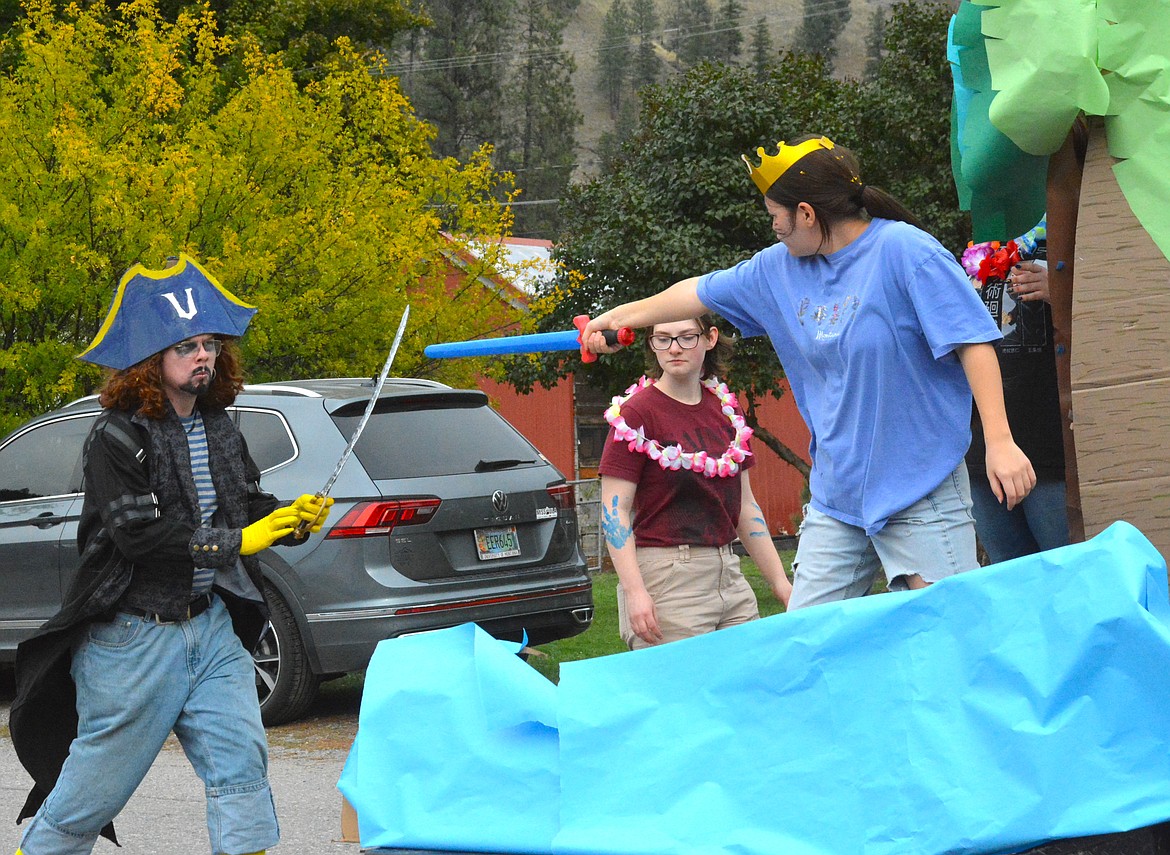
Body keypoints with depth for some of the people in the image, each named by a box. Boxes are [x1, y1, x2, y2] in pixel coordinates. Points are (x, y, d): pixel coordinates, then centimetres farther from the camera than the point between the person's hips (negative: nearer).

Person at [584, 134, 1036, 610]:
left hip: (920, 494, -7)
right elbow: (702, 292, 26)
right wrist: (620, 317, 35)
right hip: (835, 498, 7)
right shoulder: (781, 267, 10)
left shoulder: (903, 251, -12)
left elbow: (973, 342, -16)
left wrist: (1000, 442, -23)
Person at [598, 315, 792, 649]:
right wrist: (634, 591, -19)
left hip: (728, 574, 6)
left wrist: (781, 583, 14)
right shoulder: (636, 413, -6)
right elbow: (614, 511, -9)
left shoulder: (725, 408, 13)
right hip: (666, 577, -6)